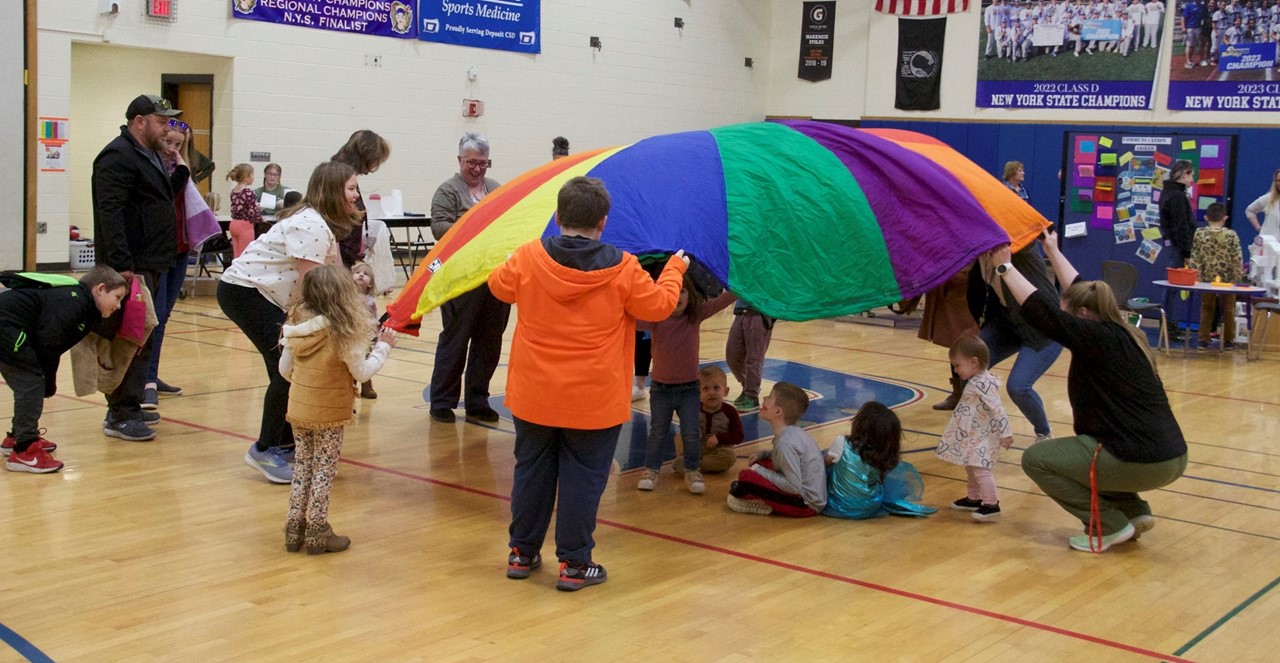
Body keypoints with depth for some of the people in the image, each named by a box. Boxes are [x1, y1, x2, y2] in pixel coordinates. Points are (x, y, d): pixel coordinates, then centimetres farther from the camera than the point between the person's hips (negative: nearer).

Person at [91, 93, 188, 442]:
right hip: (130, 266, -10)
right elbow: (109, 213, -22)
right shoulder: (118, 156, -13)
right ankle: (120, 417, -5)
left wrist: (180, 171, 5)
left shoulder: (149, 155, 19)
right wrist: (122, 265, -29)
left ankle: (127, 408, 22)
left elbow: (163, 199, 21)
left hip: (147, 263, 10)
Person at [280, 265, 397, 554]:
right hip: (329, 413, -5)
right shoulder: (343, 331, -21)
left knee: (303, 465, 16)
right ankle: (316, 530, 12)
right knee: (323, 469, 6)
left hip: (298, 408, 5)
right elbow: (362, 373, -13)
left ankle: (295, 526, 20)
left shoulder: (296, 324, -3)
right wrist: (383, 347, -1)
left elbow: (284, 370, 4)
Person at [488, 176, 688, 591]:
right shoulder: (622, 269, -13)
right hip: (594, 401, -3)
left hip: (534, 395, 3)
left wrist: (509, 261, 31)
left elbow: (500, 287, 10)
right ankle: (573, 563, 12)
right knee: (583, 478, 7)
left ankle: (522, 552, 26)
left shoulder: (529, 257, -7)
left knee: (532, 471, 16)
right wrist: (675, 269, 17)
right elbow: (659, 305, -1)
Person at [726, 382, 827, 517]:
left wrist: (761, 472, -14)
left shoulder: (785, 443, -23)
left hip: (806, 504, -9)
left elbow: (795, 487, -25)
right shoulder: (793, 432, 4)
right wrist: (762, 455, 10)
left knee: (746, 476, -18)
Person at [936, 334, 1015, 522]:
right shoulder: (976, 381, 8)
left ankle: (991, 505, -10)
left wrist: (1005, 433, -25)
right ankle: (974, 499, 33)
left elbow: (998, 409, -25)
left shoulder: (983, 384, -24)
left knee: (980, 469, -13)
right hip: (972, 435, 11)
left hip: (983, 437, -11)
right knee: (970, 467, 20)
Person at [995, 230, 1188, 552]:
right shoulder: (1122, 334, 10)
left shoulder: (1100, 337, -14)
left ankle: (1109, 526, 2)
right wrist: (1053, 252, 35)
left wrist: (1005, 266, -7)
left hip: (1142, 462, -10)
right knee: (1075, 451, 31)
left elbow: (1042, 311, -16)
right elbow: (1082, 291, 24)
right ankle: (1134, 511, 18)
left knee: (1036, 458, 2)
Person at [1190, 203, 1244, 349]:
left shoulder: (1199, 233, -6)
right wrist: (1238, 276, -1)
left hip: (1207, 277, 1)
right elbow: (1237, 259, -10)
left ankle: (1203, 339, 12)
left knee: (1206, 308, 13)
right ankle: (1228, 340, 18)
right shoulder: (1231, 235, -10)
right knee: (1228, 309, 12)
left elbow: (1195, 257, -4)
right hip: (1227, 278, -1)